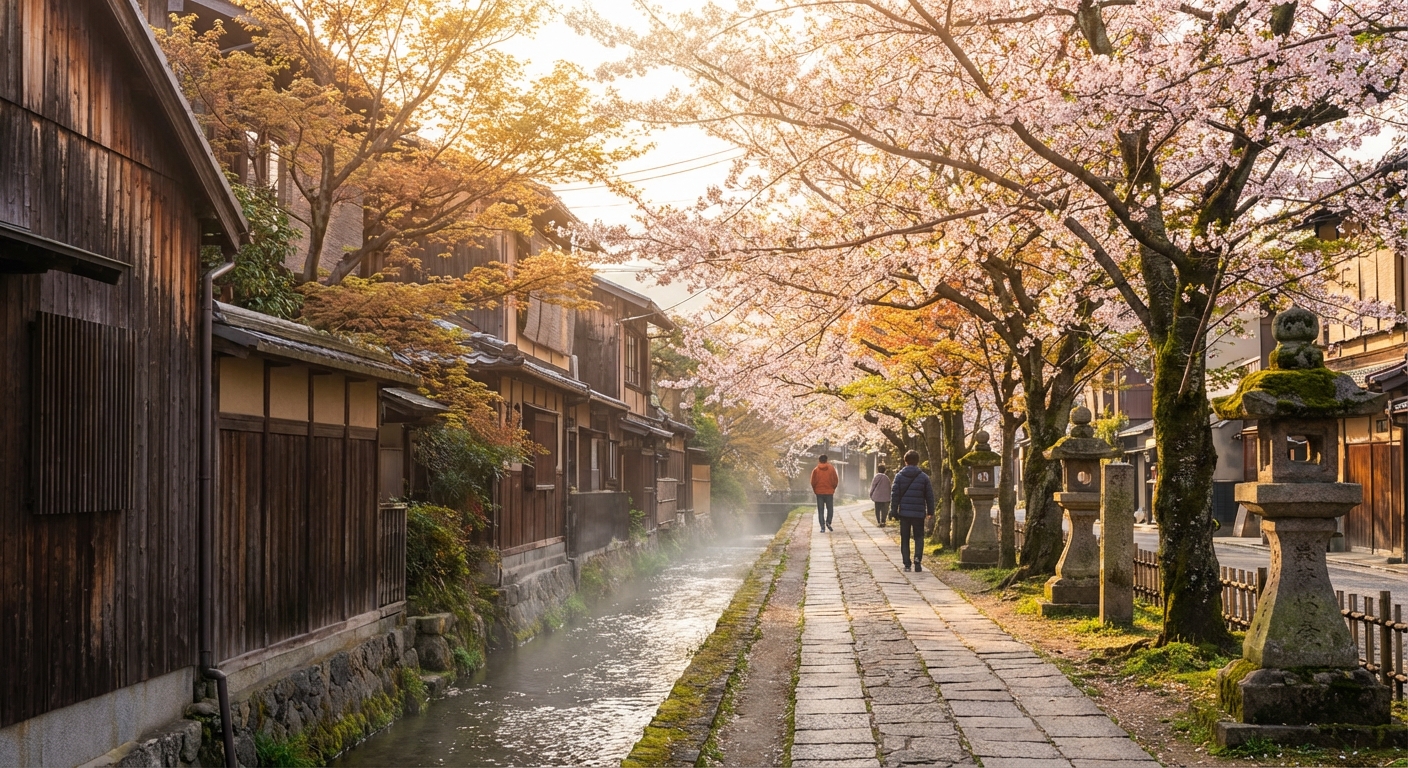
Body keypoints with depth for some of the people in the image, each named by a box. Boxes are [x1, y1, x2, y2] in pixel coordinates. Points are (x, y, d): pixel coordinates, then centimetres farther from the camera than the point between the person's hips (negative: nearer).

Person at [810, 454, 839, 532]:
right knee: (830, 509, 14)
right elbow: (836, 481, 0)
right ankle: (828, 522, -5)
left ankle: (823, 527, -3)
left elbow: (813, 482, -3)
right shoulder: (831, 469, -1)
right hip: (829, 492, 0)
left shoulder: (815, 470, -2)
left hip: (819, 492, 0)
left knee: (821, 511, 4)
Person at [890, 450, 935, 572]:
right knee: (919, 537, 10)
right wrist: (930, 511, 14)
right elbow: (929, 496, 4)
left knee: (904, 539, 8)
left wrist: (894, 510, 3)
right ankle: (917, 558, -11)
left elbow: (894, 494, -2)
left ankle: (906, 564, 4)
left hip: (904, 512, 0)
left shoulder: (899, 476, -1)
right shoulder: (924, 477, 0)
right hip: (919, 513, 0)